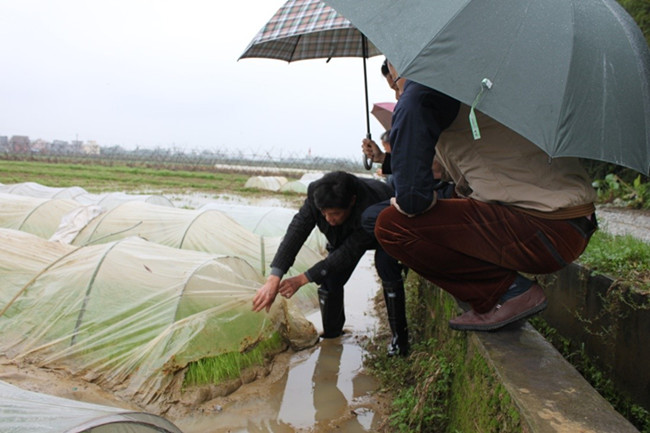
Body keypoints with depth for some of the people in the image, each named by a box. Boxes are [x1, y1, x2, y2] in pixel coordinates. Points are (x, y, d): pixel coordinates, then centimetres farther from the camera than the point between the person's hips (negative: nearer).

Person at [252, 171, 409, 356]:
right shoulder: (317, 194, -35)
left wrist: (302, 279, -37)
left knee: (387, 268, -30)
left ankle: (399, 336, -11)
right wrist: (273, 280, -47)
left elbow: (348, 253, -39)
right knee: (330, 279, -8)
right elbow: (296, 232, -37)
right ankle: (331, 333, 18)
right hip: (345, 235, 4)